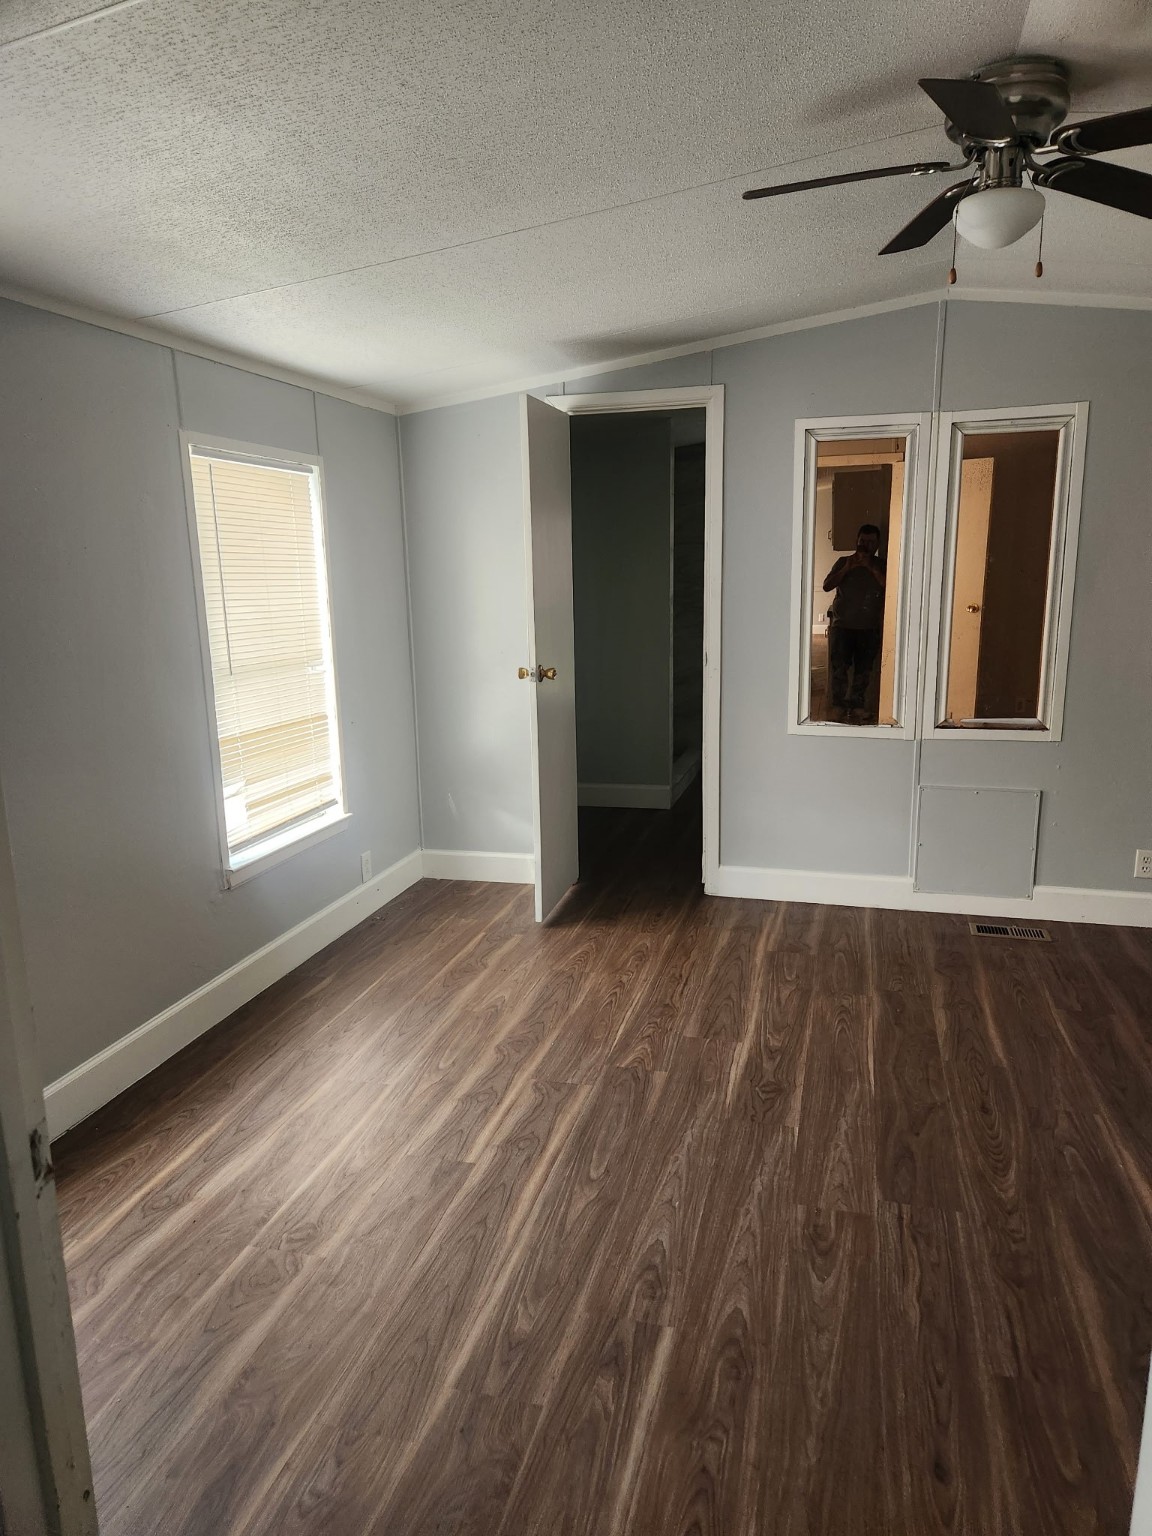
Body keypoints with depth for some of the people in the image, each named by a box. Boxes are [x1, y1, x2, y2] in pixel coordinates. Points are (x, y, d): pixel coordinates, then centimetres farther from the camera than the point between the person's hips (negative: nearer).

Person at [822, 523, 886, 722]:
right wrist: (848, 568, -14)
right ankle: (838, 704, 6)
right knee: (839, 667, -5)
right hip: (842, 625, -1)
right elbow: (827, 585, -5)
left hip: (870, 628, 1)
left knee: (864, 669, 5)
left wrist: (871, 567, -20)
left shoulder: (881, 566, 5)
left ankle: (857, 705, 18)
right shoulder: (844, 562, 6)